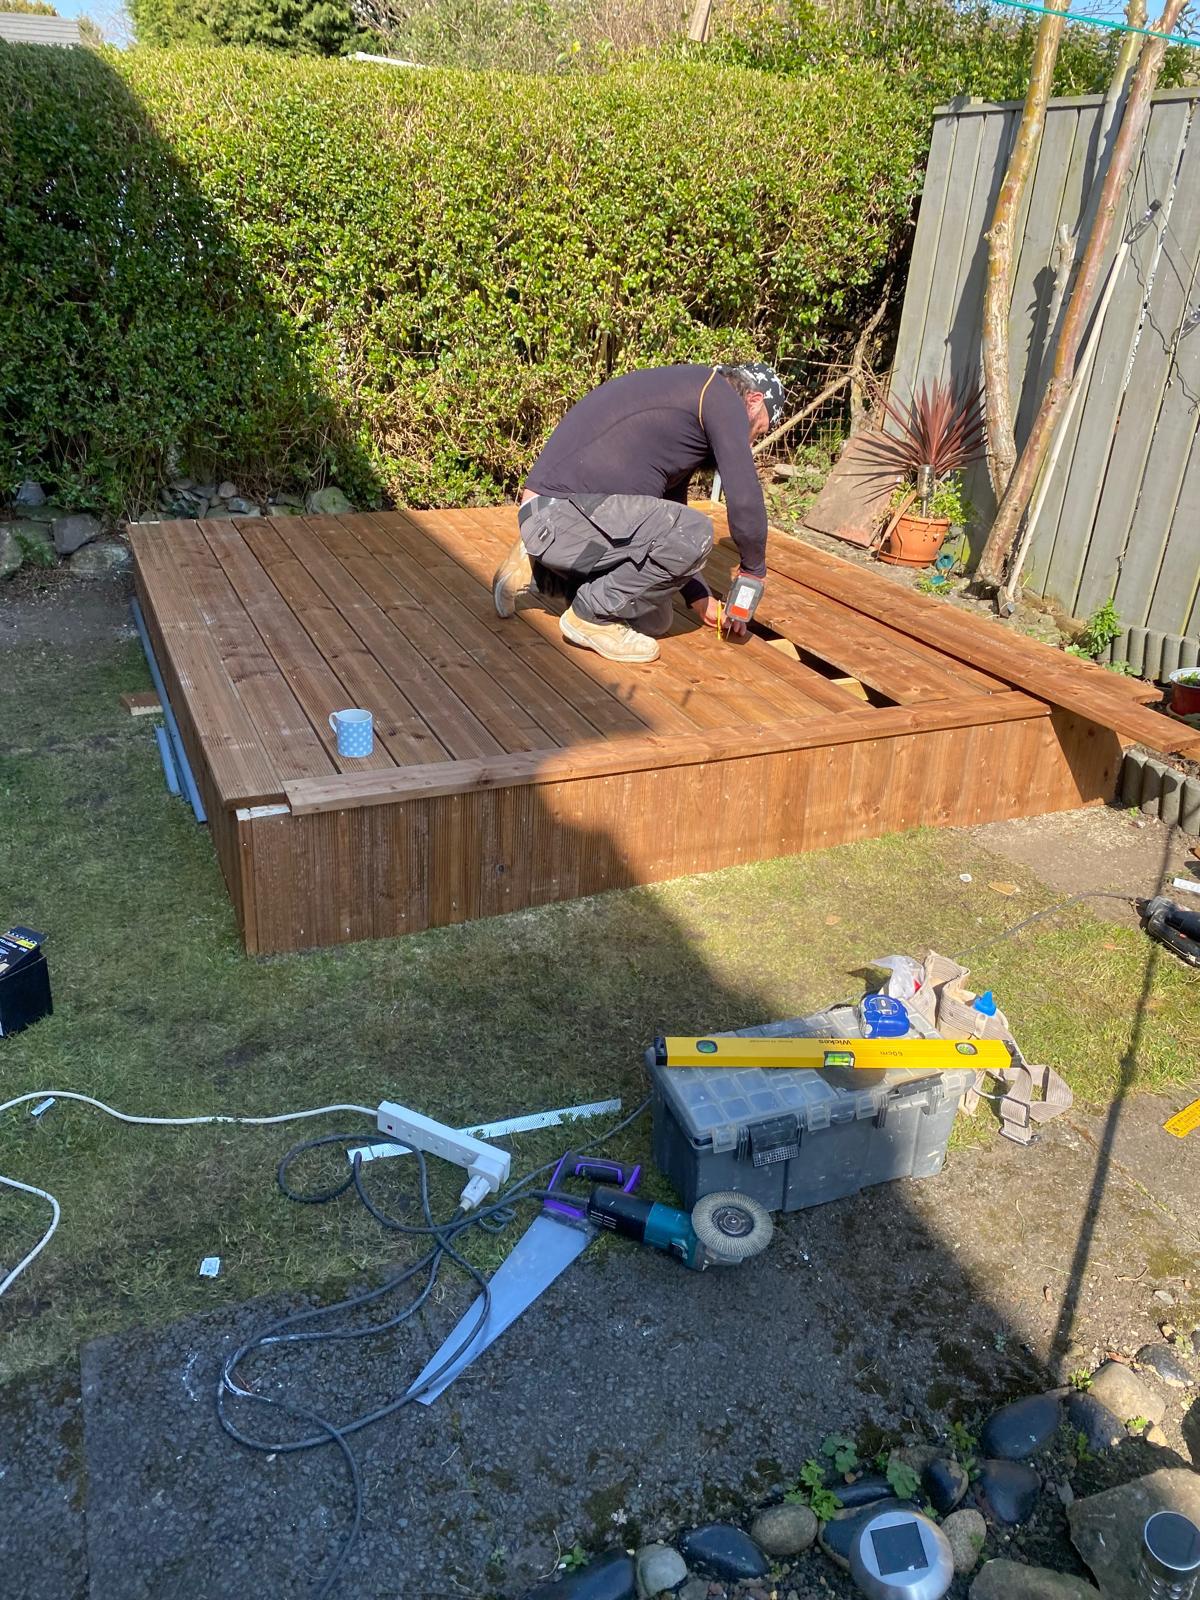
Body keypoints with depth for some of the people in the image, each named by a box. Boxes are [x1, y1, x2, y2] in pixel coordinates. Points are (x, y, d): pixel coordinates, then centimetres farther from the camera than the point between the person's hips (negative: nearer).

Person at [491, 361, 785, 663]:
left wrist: (700, 599, 27)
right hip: (563, 512, -10)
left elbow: (669, 519, 29)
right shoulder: (722, 394, -4)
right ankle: (593, 616, -6)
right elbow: (745, 501, -12)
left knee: (652, 620, 14)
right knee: (695, 534, -22)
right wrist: (753, 570, 5)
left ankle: (535, 574, 19)